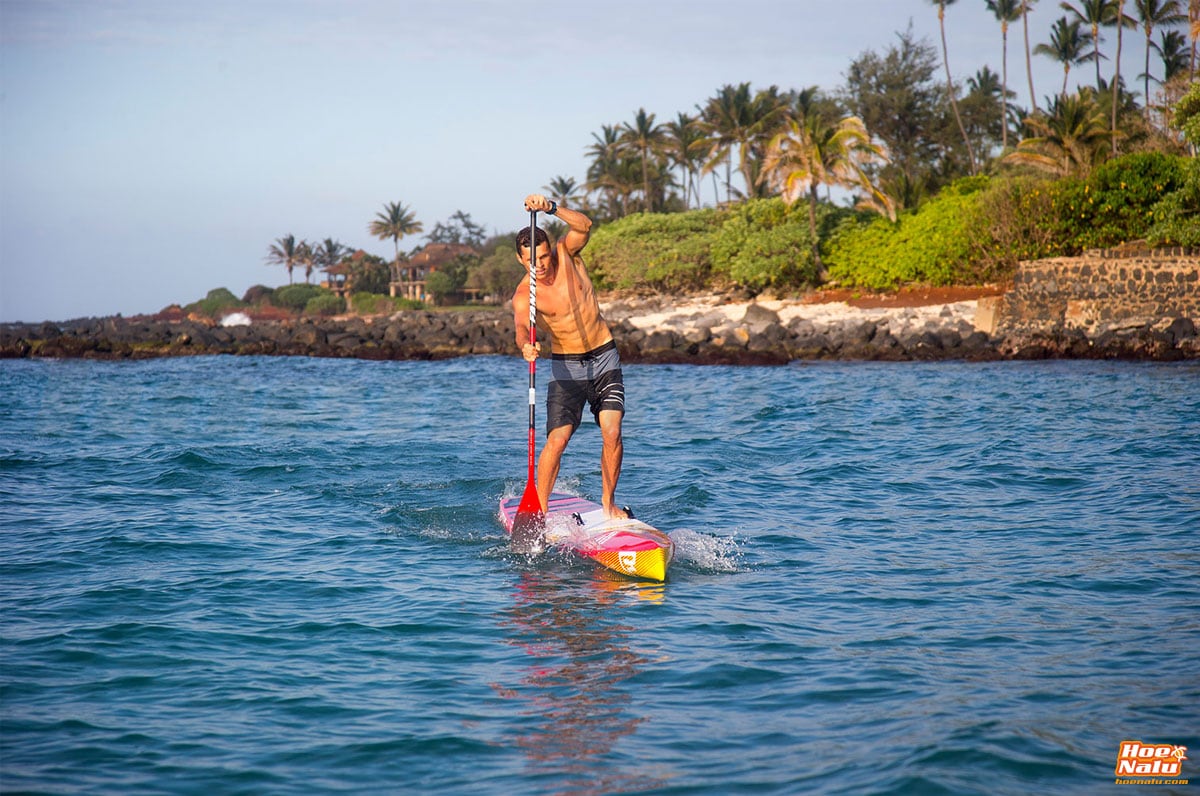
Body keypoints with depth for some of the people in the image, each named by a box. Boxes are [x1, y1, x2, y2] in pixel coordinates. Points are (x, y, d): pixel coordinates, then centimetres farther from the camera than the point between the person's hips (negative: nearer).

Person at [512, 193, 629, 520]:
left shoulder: (566, 254, -7)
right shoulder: (524, 296, -15)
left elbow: (584, 226, -26)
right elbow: (522, 327, -34)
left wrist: (551, 208, -41)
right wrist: (526, 346, -57)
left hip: (604, 359, 2)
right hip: (566, 367, -2)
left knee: (612, 434, -10)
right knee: (556, 440, -12)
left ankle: (608, 502, 6)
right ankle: (539, 511, -5)